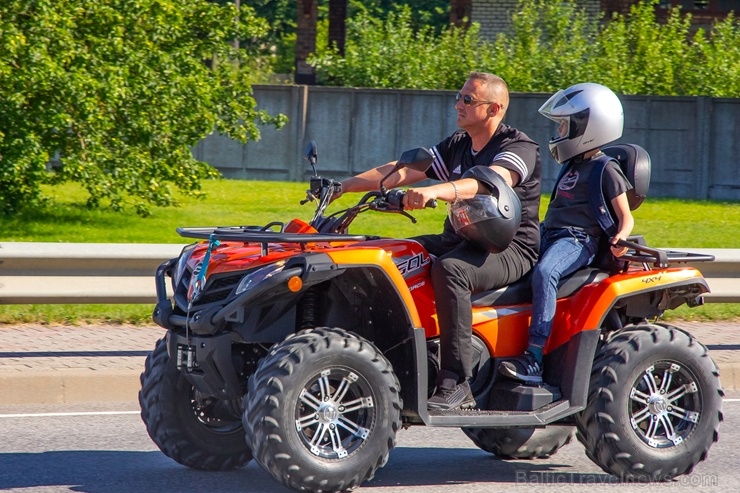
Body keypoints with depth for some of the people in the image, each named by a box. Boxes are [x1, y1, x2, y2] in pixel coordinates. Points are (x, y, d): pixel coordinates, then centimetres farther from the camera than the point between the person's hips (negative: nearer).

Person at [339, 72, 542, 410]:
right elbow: (403, 170, 8)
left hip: (511, 249, -8)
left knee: (449, 269, -36)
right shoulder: (457, 146, 15)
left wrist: (434, 191, -48)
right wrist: (346, 185, -4)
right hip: (459, 239, 8)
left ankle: (456, 385, -36)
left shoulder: (518, 147, -11)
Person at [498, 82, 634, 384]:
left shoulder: (606, 169, -2)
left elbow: (625, 217, -6)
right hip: (551, 235, 10)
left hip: (579, 240, -10)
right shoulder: (573, 166, 24)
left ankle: (534, 359, -44)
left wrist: (620, 238, -26)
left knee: (544, 273, -36)